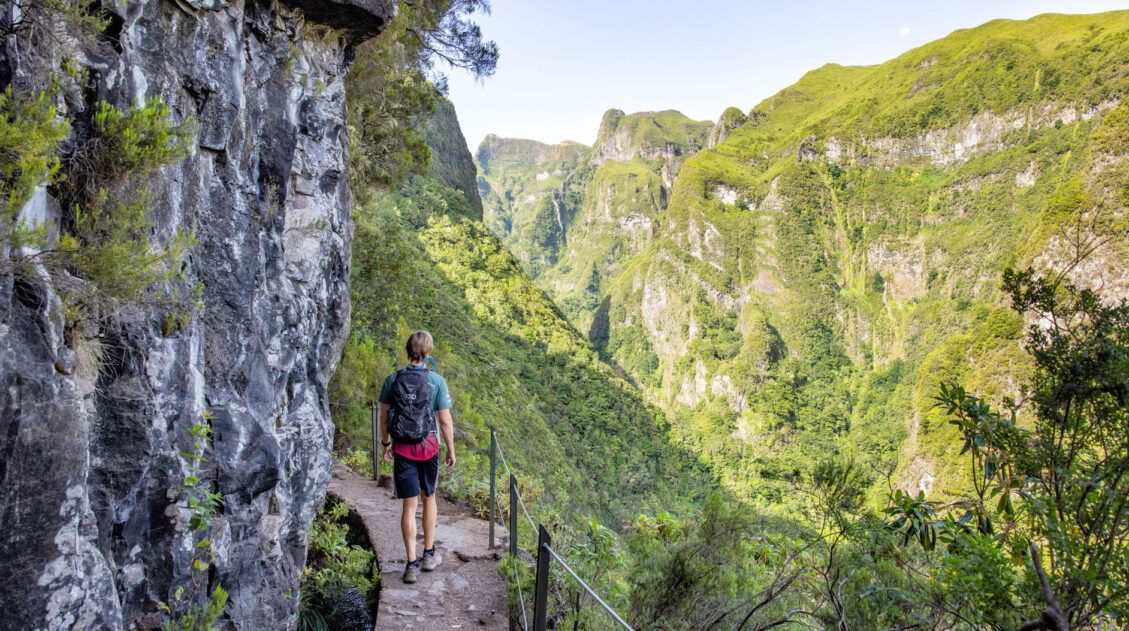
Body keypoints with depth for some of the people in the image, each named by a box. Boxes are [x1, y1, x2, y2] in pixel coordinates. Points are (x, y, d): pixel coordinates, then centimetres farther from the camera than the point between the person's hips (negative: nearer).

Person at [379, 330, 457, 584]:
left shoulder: (392, 380, -3)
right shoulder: (437, 381, -9)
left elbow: (384, 417, 4)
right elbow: (445, 421, -8)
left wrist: (386, 444, 17)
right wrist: (451, 449, 4)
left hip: (402, 450, 1)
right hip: (428, 447, -1)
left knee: (409, 506, 4)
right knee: (429, 499, 18)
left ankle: (412, 564, 5)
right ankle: (429, 555, 27)